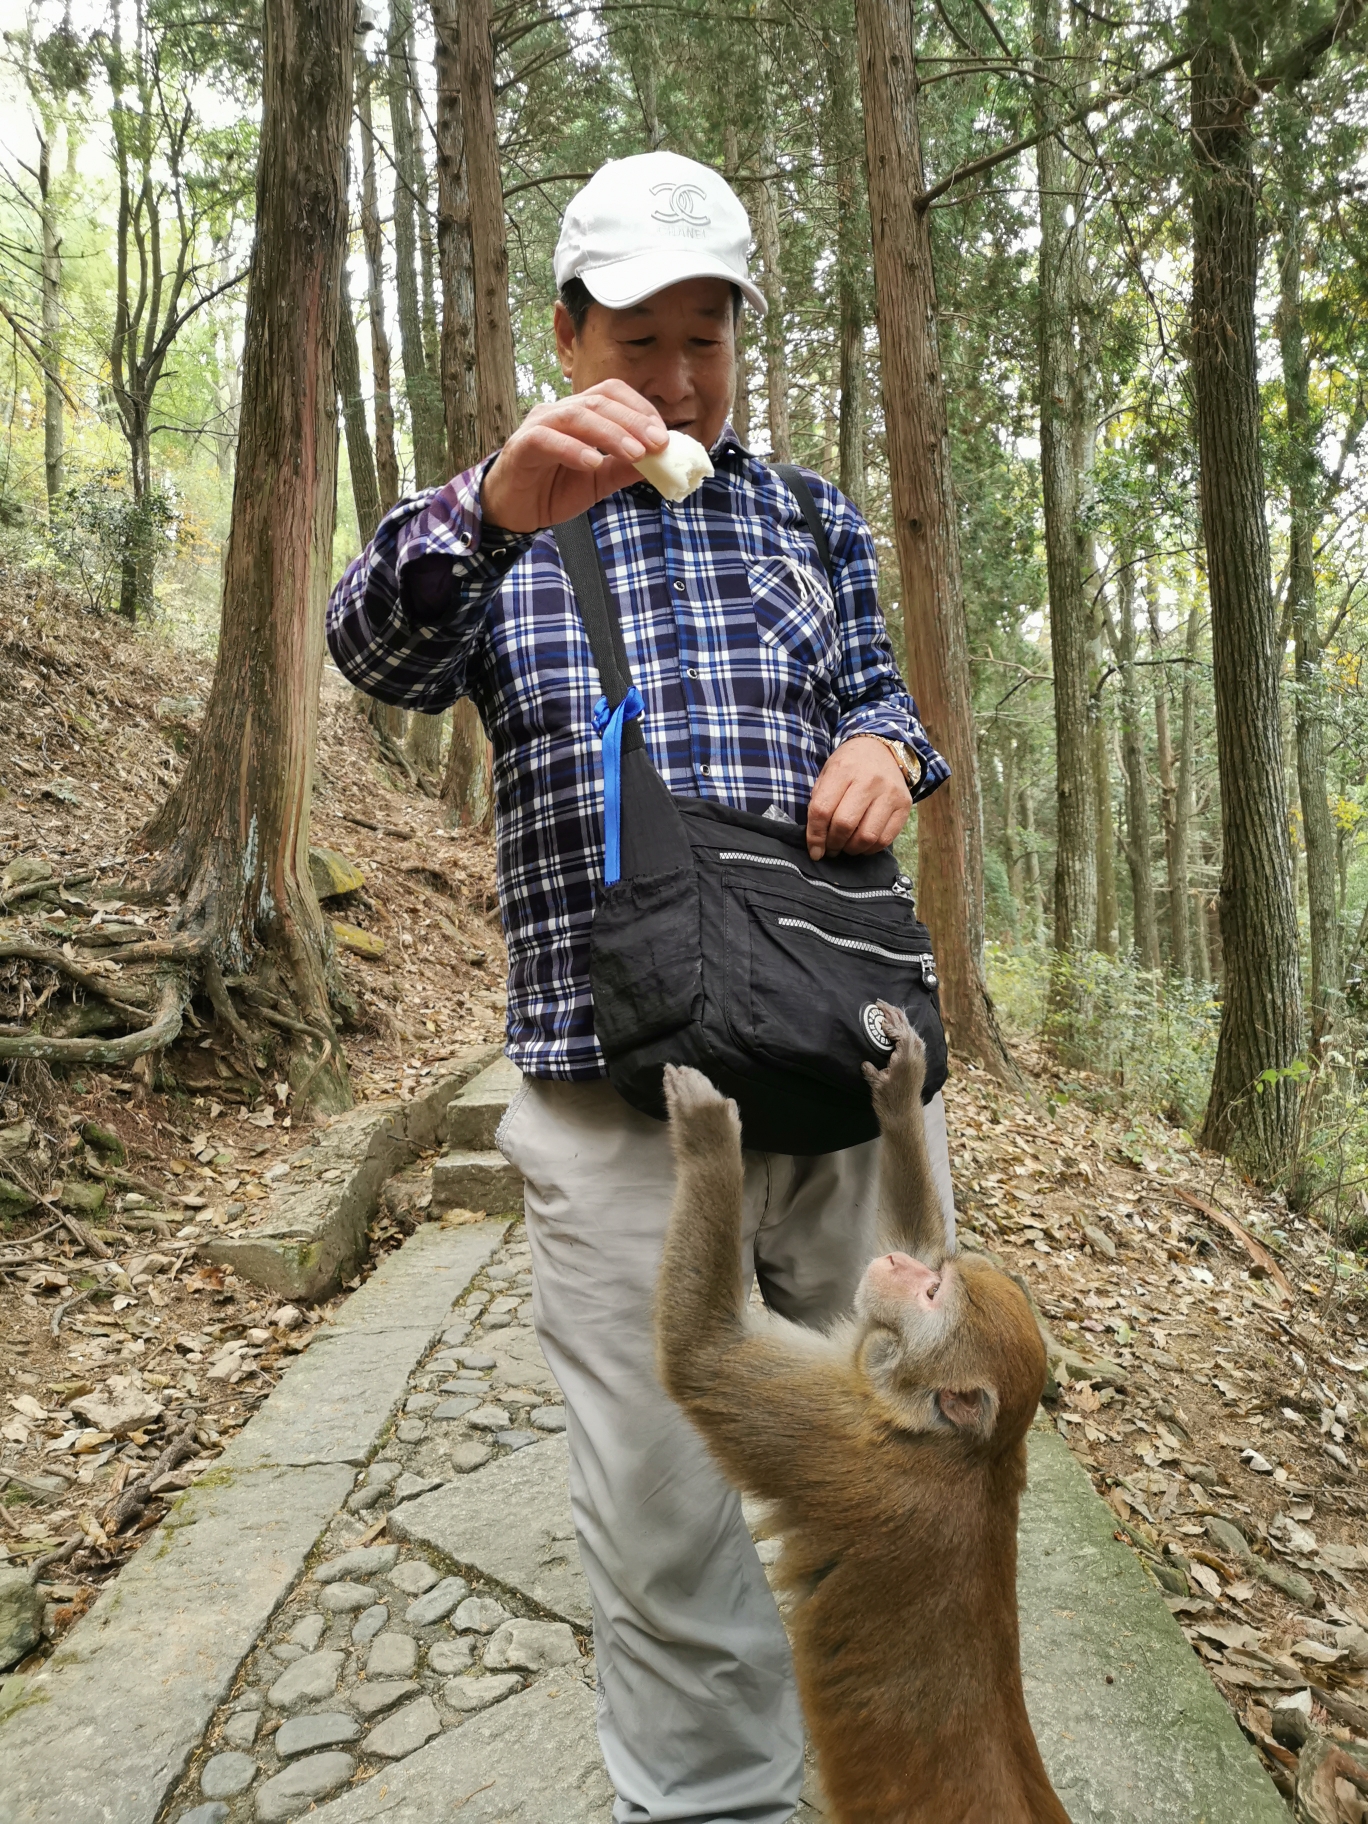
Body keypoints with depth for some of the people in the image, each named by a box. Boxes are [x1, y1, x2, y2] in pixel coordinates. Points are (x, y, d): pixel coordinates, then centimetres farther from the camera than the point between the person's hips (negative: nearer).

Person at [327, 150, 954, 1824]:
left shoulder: (815, 522, 18)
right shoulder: (502, 529, 10)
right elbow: (377, 649, -9)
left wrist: (886, 748, -3)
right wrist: (495, 508, -30)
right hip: (619, 1088, -2)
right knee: (663, 1524, 2)